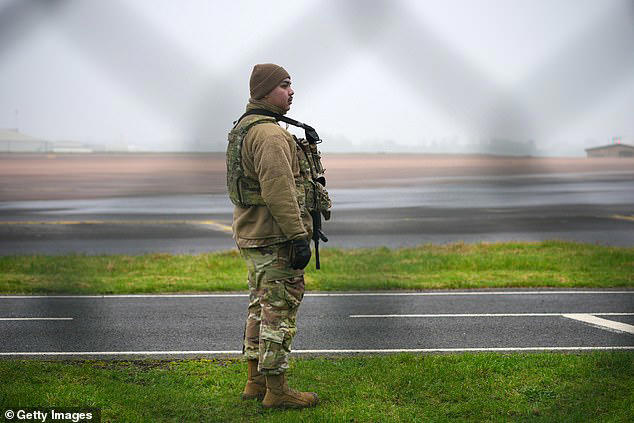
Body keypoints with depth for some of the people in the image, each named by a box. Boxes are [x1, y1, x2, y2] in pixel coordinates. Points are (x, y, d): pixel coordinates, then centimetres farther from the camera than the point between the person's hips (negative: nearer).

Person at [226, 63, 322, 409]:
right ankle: (276, 390, 0)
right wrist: (298, 236, -23)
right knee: (279, 311, -5)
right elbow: (279, 190, -25)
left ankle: (256, 381, 23)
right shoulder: (269, 134, -17)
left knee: (261, 307, 16)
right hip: (274, 238, -10)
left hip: (250, 235, 10)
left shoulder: (242, 129, 16)